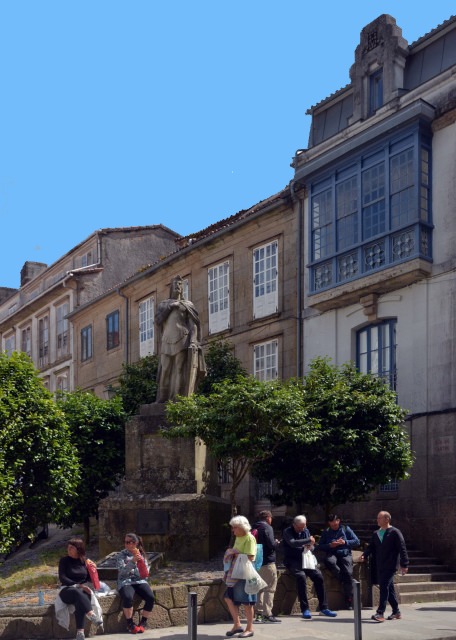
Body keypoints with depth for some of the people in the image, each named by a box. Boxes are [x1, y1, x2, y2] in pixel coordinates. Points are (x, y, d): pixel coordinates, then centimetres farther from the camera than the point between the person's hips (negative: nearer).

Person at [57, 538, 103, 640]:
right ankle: (93, 616, -57)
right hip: (67, 590, -2)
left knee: (80, 601, -36)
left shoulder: (85, 561, 14)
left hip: (83, 590, 2)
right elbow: (62, 578, -6)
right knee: (77, 593, -40)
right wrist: (77, 585, -18)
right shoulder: (64, 560, 5)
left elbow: (89, 579, 16)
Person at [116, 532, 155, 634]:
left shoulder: (141, 554, 14)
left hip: (140, 581, 3)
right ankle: (130, 624, -13)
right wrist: (132, 561, -22)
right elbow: (122, 570, -11)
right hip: (125, 582, -3)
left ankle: (143, 623, -5)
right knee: (128, 598, -35)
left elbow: (146, 570, 14)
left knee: (151, 598, -24)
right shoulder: (121, 555, 4)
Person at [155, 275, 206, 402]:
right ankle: (163, 400, -7)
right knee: (165, 370, -6)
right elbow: (158, 319, 4)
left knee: (180, 369, -12)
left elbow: (193, 324, 5)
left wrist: (193, 342, -10)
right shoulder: (164, 304, 22)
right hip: (167, 341, 2)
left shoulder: (187, 304, 16)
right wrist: (170, 307, -6)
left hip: (182, 340, -2)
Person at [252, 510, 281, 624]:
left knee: (260, 588, 15)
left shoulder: (254, 528, 11)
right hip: (268, 563, -8)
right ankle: (267, 614, -6)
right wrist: (277, 542, 2)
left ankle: (259, 613, 15)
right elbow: (272, 545, -20)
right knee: (270, 589, -3)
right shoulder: (267, 528, -11)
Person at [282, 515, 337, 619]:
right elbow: (292, 543, -23)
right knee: (301, 576, -31)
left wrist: (309, 546, -7)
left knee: (318, 575, -17)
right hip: (292, 561, -5)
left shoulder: (306, 531, 14)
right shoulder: (287, 532, -4)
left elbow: (312, 546, 18)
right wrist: (308, 540, -18)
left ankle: (323, 608, -10)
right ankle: (304, 609, -24)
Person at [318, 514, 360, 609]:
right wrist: (330, 545, -8)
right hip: (332, 554, 1)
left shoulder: (346, 529, 12)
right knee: (329, 561, -37)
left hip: (345, 554, -1)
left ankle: (349, 601, -15)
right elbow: (320, 546, 10)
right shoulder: (326, 532, 15)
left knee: (348, 573, -25)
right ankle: (342, 579, -20)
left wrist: (345, 542, -6)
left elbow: (357, 542, 9)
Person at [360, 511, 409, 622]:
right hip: (380, 566, 7)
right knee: (389, 588, 12)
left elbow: (402, 549, -6)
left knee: (384, 587, -16)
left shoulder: (395, 532, -4)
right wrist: (364, 555, -7)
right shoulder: (376, 534, 16)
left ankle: (380, 613, -20)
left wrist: (404, 565, -9)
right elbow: (371, 546, 13)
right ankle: (396, 612, 22)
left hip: (390, 566, -7)